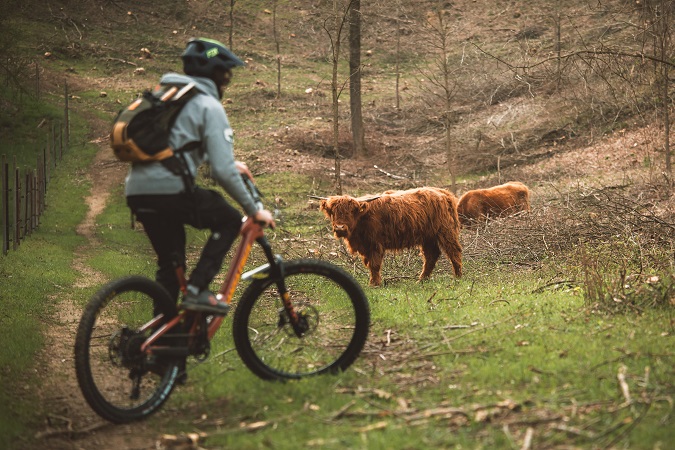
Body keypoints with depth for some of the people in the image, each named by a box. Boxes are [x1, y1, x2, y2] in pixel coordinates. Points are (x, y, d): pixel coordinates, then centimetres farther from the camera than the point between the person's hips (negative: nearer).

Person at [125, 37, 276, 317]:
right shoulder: (209, 106, -2)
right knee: (229, 220, 13)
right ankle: (197, 290, 0)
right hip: (170, 190, -8)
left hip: (136, 192, 8)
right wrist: (254, 211, 0)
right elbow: (222, 172, -10)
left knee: (170, 264, 21)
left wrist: (230, 164, 42)